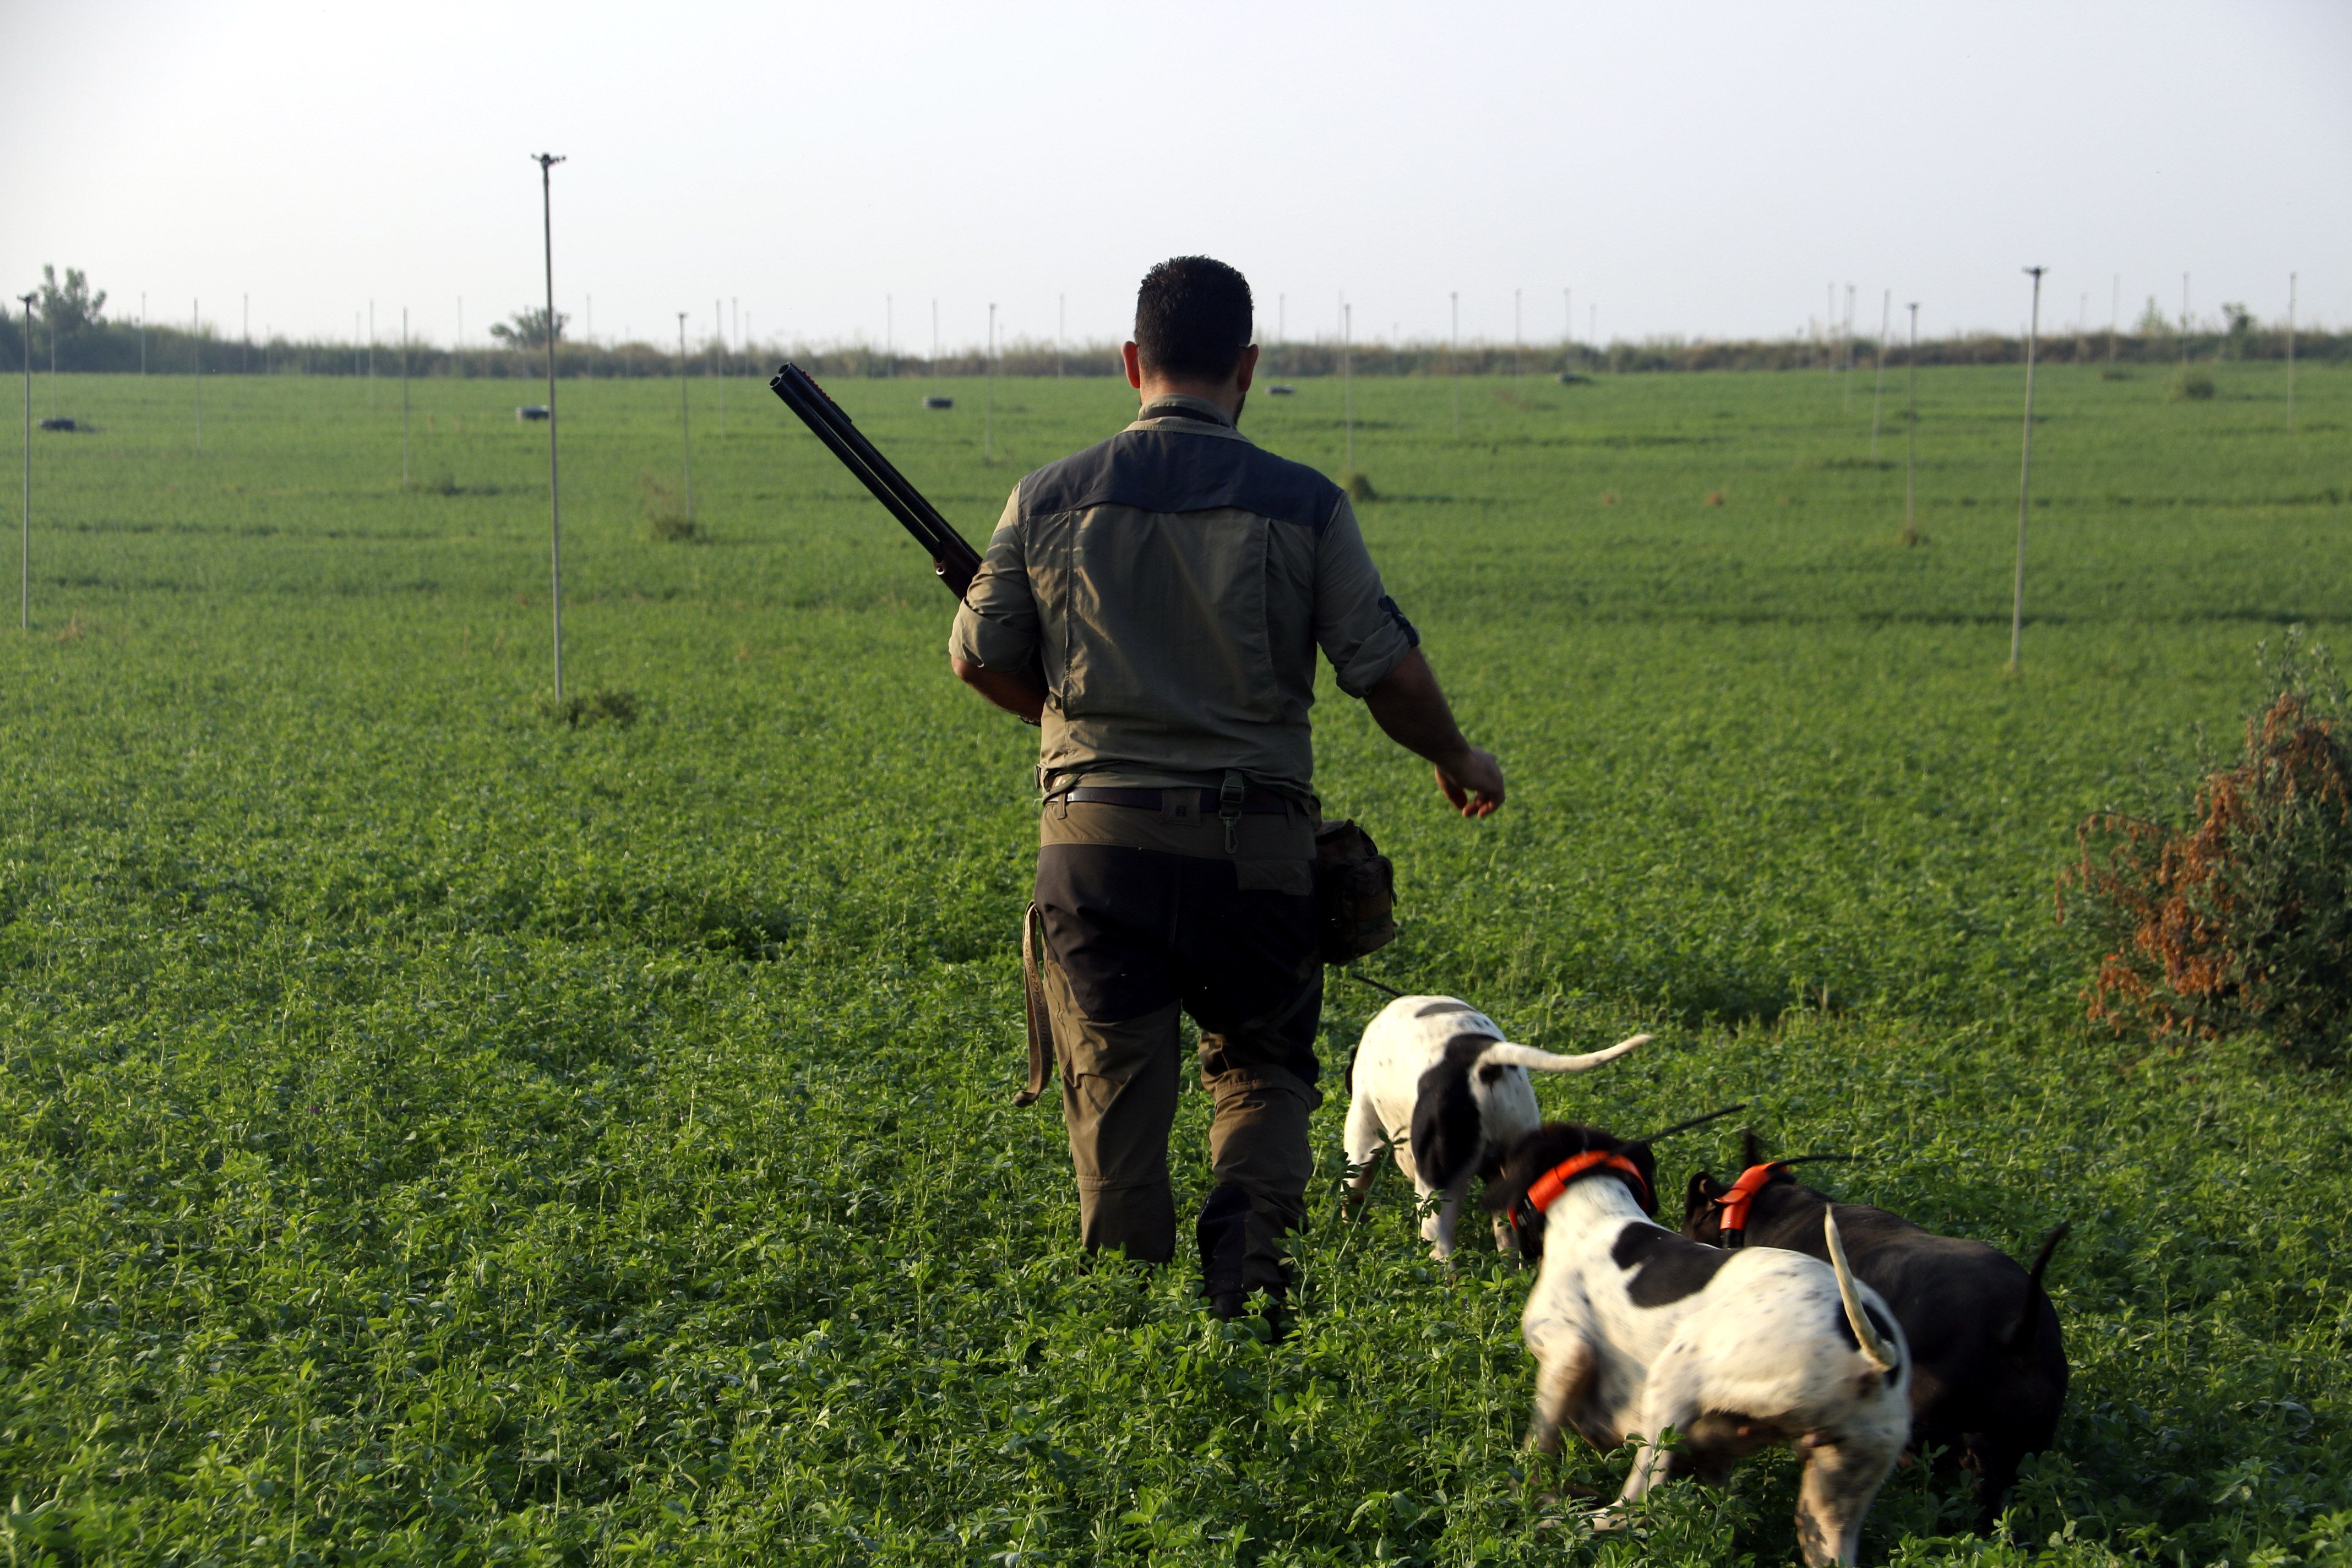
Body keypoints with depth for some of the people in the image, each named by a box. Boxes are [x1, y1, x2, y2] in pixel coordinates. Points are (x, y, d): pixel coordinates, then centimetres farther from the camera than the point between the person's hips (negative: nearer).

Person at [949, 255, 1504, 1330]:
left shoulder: (1050, 501, 1)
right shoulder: (1303, 507, -3)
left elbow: (979, 658, 9)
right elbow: (1388, 671, -1)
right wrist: (1457, 764, 18)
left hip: (1097, 836, 1)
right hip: (1254, 839, 0)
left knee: (1116, 1088, 8)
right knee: (1264, 1067, 16)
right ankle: (1247, 1259, -7)